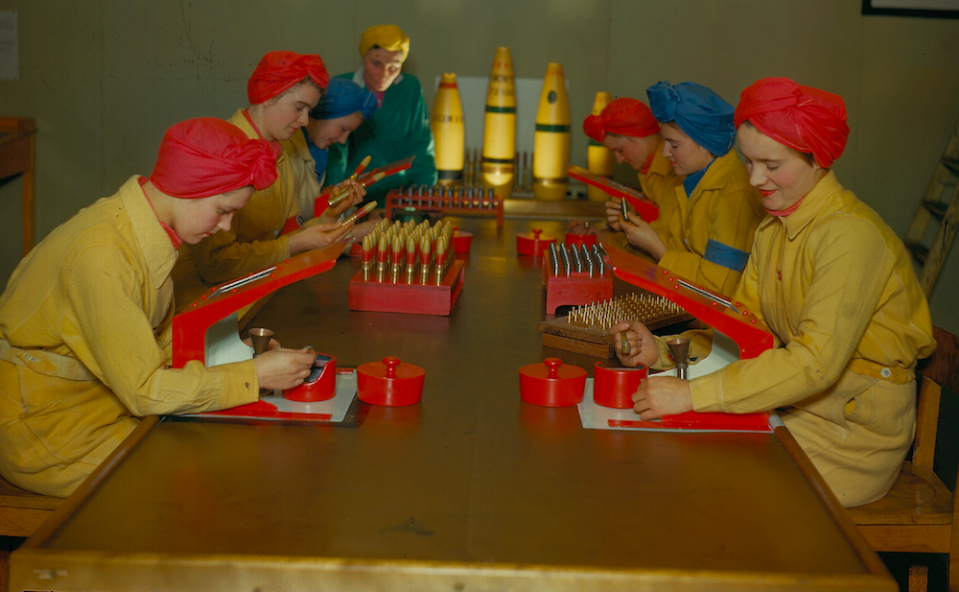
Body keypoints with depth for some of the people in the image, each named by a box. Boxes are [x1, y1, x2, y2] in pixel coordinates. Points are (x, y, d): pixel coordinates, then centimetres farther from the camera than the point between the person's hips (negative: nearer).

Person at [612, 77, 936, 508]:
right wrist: (662, 350, -10)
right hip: (799, 402, 7)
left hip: (856, 432, -7)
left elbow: (816, 362, -30)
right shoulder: (773, 228, 7)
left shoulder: (851, 235, -21)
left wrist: (693, 394, -33)